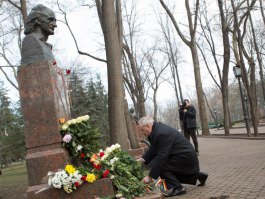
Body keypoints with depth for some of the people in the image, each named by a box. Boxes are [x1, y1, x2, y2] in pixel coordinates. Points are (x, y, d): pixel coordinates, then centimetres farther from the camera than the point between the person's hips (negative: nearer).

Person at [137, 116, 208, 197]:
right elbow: (153, 149, 11)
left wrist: (150, 176, -26)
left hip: (186, 157, -10)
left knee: (160, 164, -18)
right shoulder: (156, 129, 2)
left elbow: (161, 156, -29)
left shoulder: (161, 133, -28)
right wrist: (143, 159, -4)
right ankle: (198, 176, 30)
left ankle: (177, 188, -8)